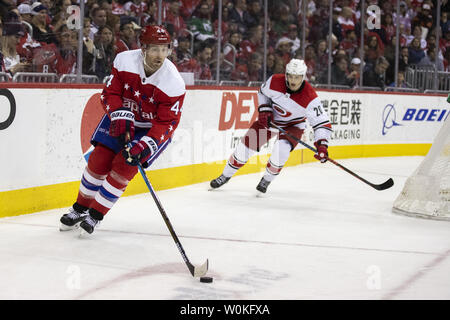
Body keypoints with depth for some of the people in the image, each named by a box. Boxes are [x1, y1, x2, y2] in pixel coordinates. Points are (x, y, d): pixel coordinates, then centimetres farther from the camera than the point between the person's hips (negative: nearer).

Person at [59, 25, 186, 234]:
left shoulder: (174, 83, -26)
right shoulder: (124, 60, -19)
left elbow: (167, 123, -24)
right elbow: (110, 93, -9)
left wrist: (143, 146, -35)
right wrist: (119, 115, -28)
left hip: (153, 129, -3)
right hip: (120, 119, 3)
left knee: (124, 166, -14)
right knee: (99, 160, -3)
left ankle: (96, 215, 3)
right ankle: (80, 208, 19)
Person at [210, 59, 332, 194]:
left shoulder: (310, 98, -31)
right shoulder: (275, 81, -23)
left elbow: (322, 123, -28)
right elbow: (262, 93, 1)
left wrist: (322, 145, -39)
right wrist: (264, 110, -11)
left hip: (293, 125, -3)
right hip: (270, 118, 3)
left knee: (282, 148, -30)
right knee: (246, 145, -3)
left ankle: (266, 180, -3)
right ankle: (225, 175, 20)